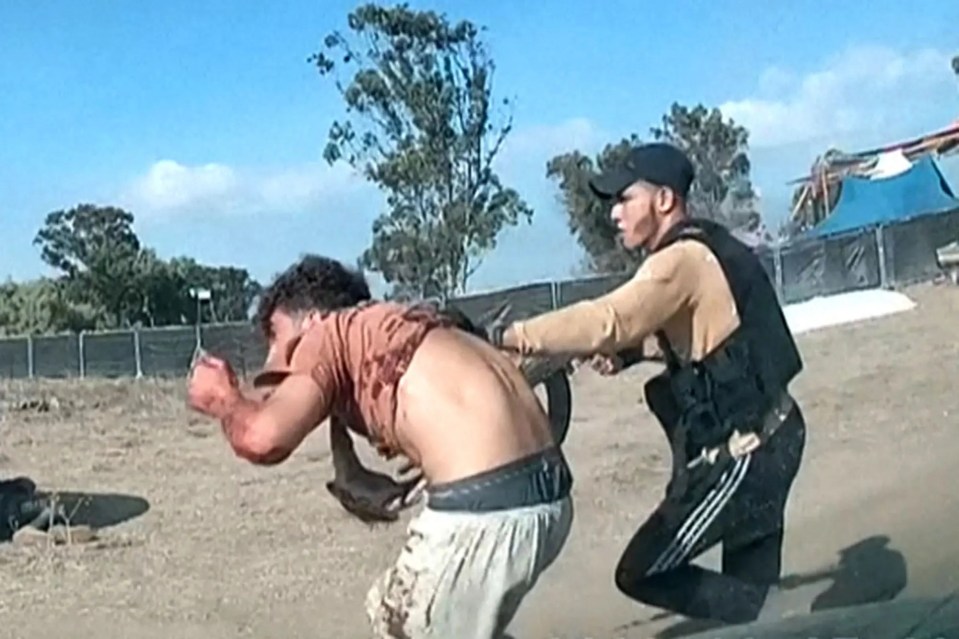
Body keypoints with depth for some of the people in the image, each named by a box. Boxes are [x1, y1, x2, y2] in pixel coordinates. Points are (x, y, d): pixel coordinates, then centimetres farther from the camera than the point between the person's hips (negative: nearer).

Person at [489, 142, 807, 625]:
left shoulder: (682, 260, -20)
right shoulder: (705, 247, 10)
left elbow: (604, 320, -35)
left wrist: (507, 338, -33)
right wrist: (630, 352, 3)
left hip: (742, 453, -10)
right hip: (765, 438, 10)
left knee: (643, 575, -2)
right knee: (750, 592, 18)